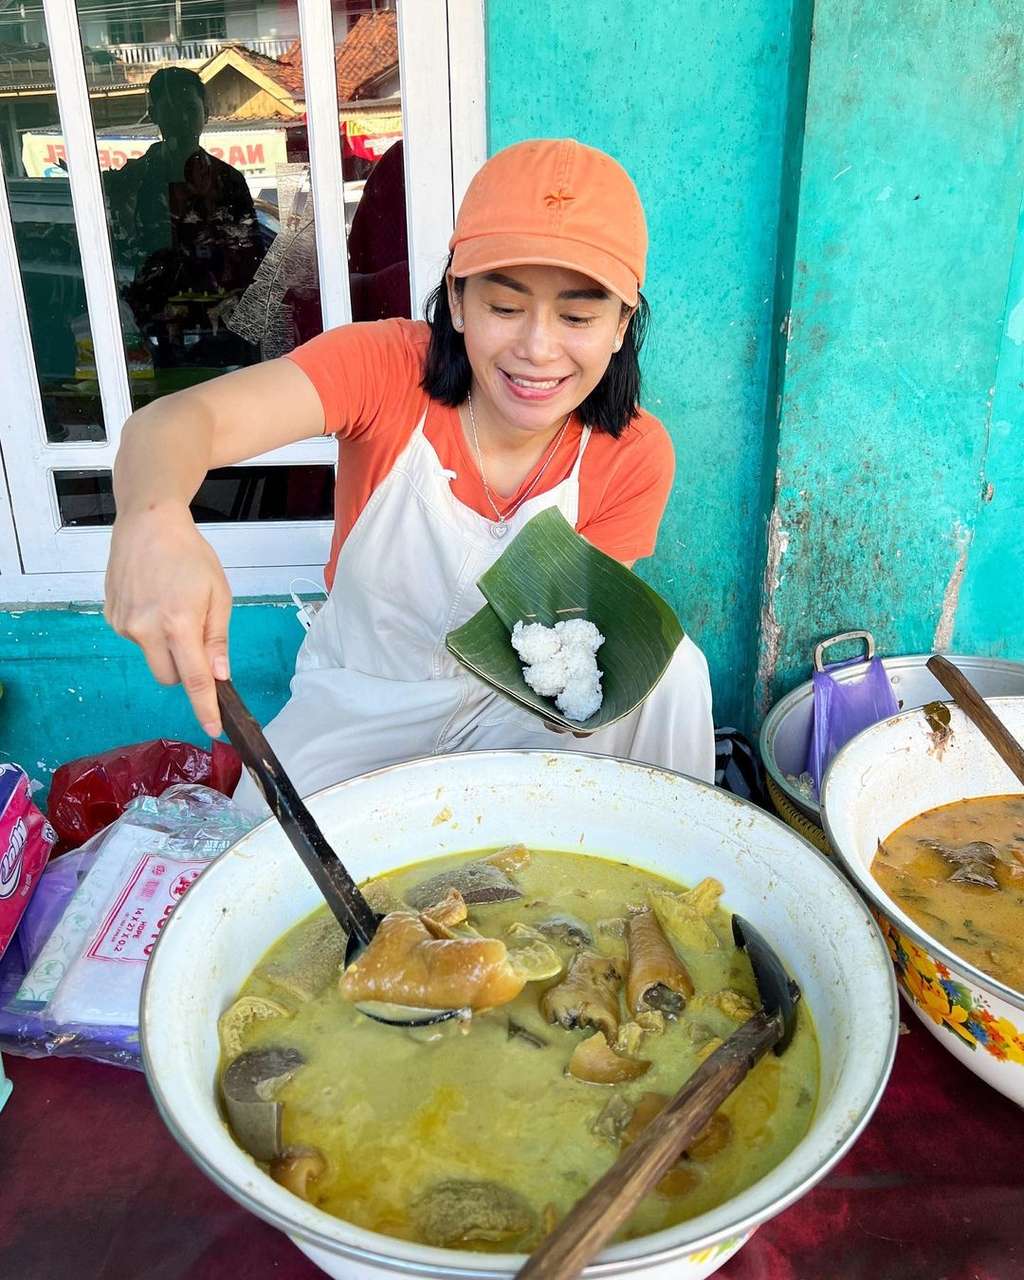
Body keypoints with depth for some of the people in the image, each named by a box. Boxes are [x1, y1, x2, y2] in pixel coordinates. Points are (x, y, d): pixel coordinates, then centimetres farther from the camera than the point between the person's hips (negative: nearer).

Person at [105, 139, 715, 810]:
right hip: (362, 701, 0)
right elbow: (181, 419, -37)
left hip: (512, 699, 1)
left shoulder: (634, 457, -16)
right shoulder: (388, 367, -23)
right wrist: (154, 519, -61)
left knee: (669, 663, -24)